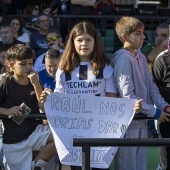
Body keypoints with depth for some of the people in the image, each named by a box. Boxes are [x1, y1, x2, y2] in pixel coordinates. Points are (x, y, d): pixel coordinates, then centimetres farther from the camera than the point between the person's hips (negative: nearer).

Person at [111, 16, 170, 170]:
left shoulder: (141, 58, 12)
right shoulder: (123, 59, -16)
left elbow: (151, 86, 13)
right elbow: (127, 95, -20)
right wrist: (154, 112, -16)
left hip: (142, 122, 9)